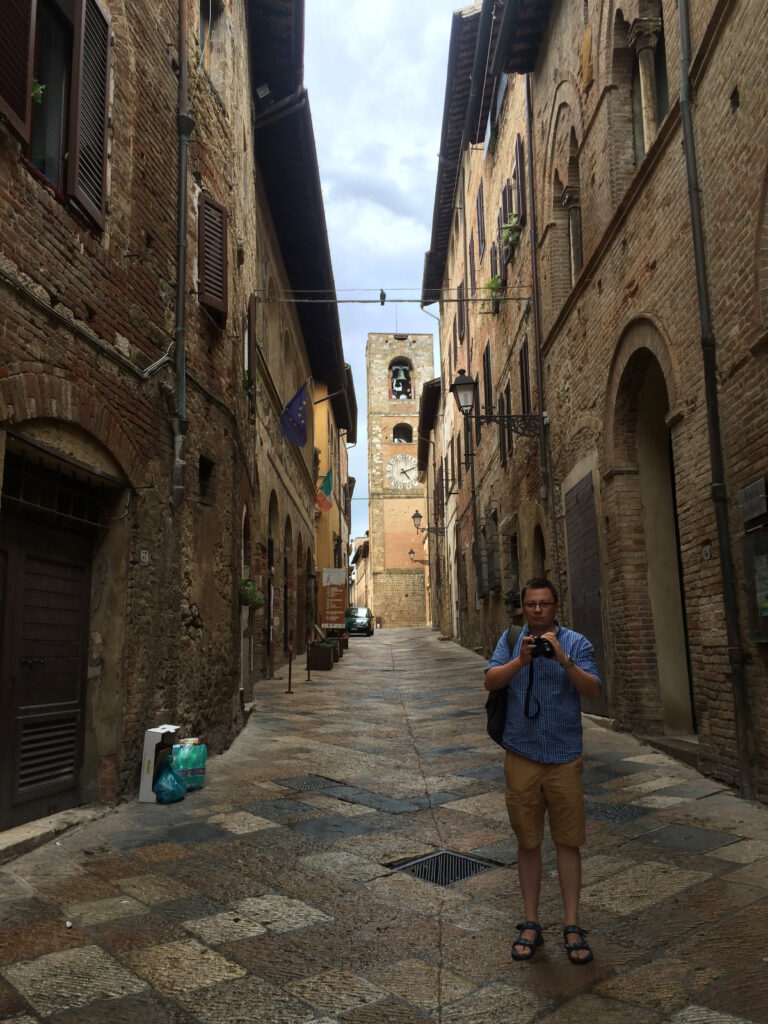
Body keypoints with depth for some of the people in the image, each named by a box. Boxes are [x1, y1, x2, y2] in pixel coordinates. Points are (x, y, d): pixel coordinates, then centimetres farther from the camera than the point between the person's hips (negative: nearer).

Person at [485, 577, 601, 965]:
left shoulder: (576, 643, -1)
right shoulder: (511, 641, 4)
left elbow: (593, 692, -12)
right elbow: (491, 681, -9)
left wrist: (564, 660, -25)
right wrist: (520, 661, -25)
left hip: (564, 758, -1)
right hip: (521, 756, 1)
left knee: (568, 842, 5)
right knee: (528, 842, 10)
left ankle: (572, 926, 18)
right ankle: (530, 924, 23)